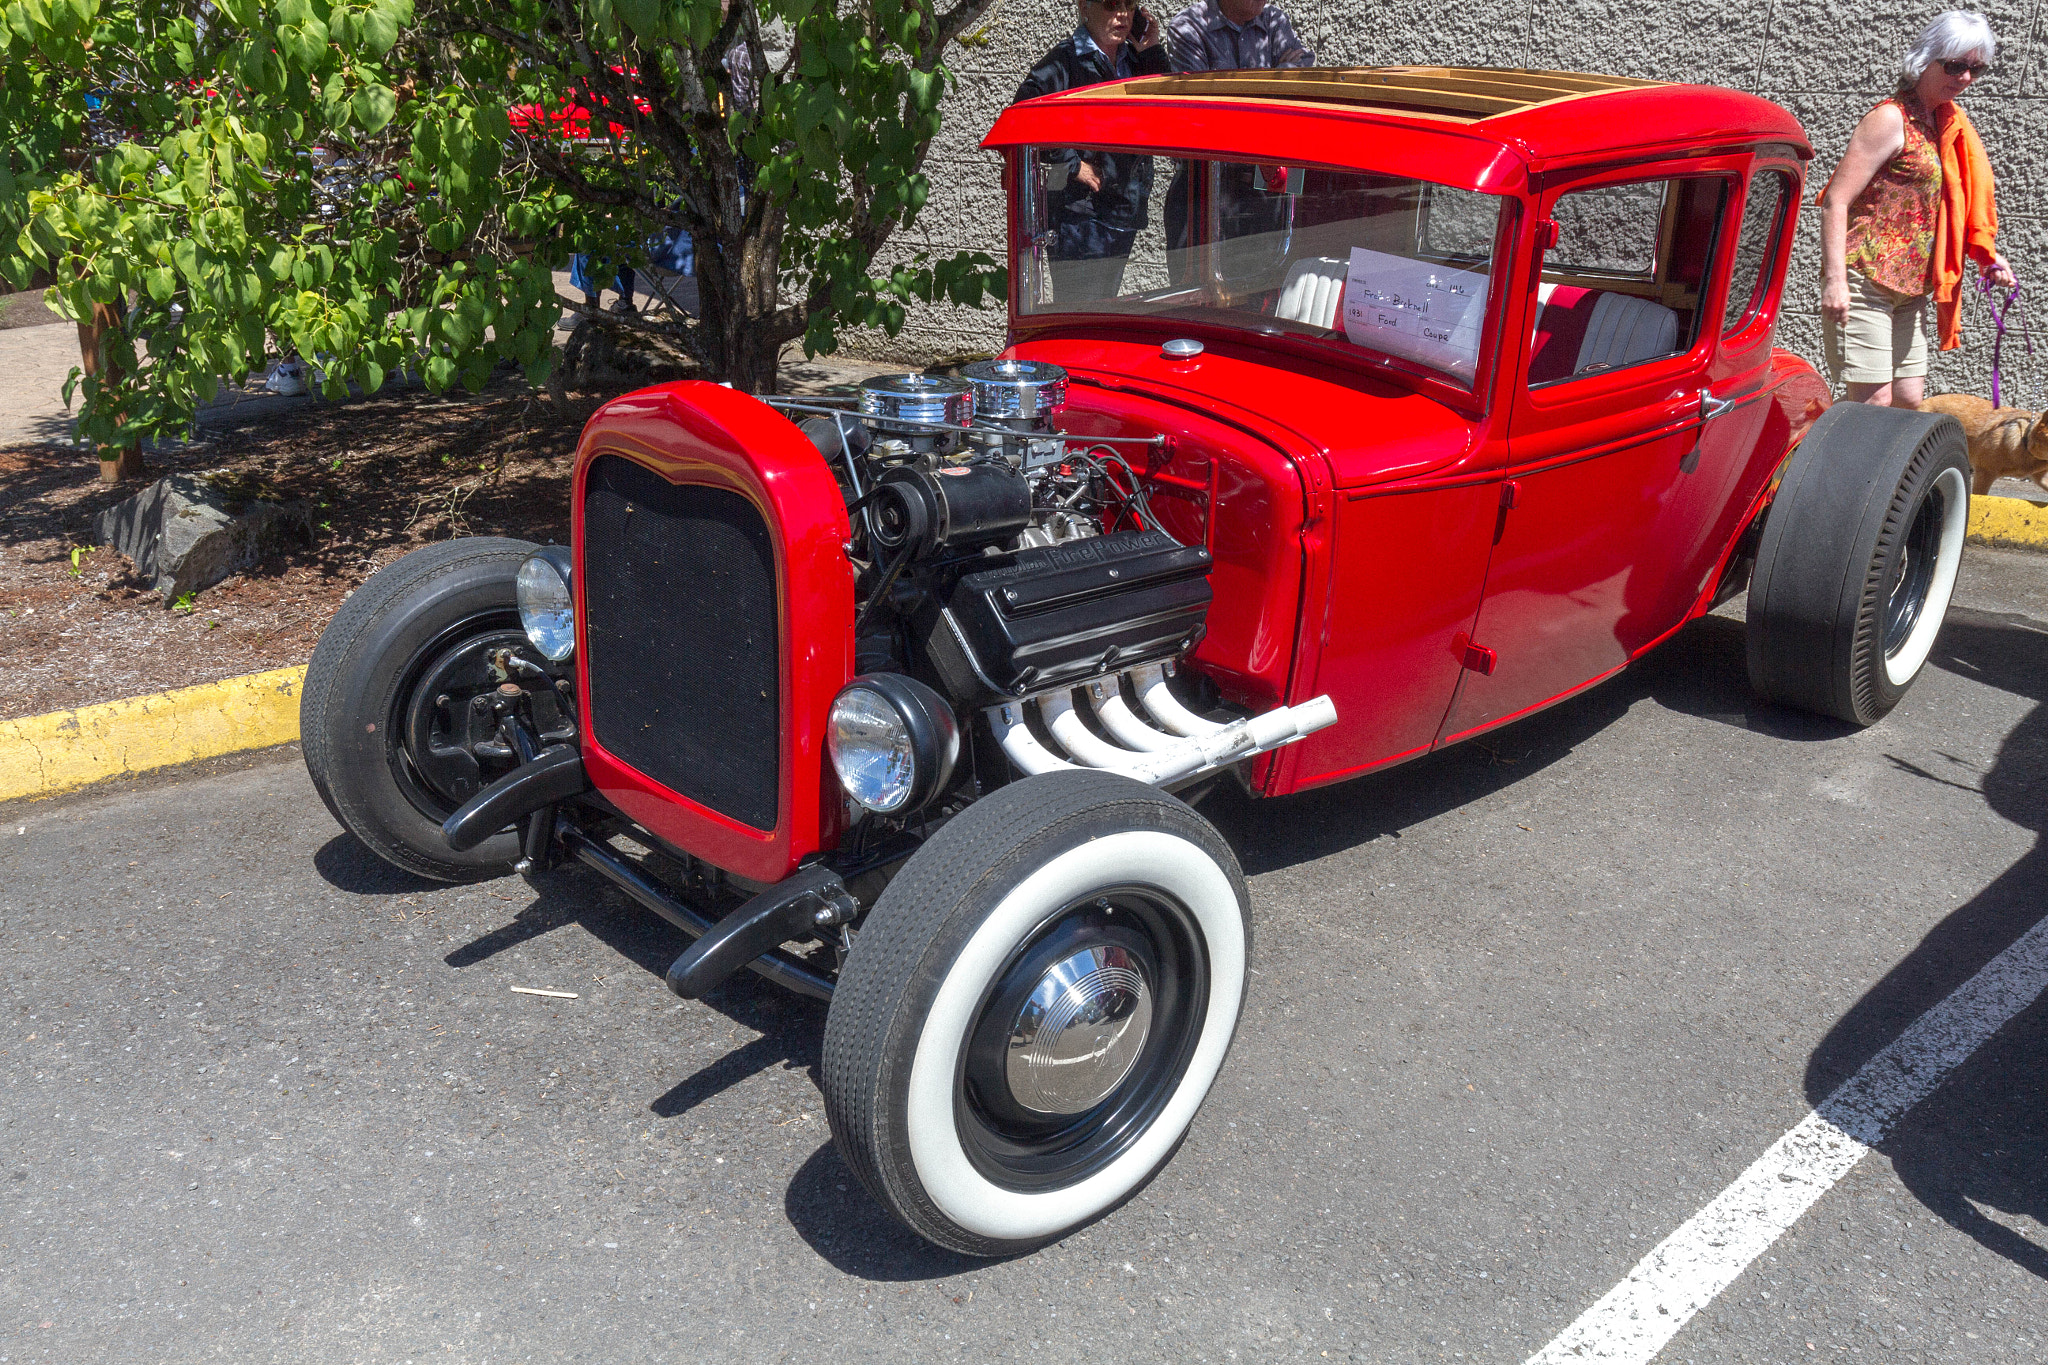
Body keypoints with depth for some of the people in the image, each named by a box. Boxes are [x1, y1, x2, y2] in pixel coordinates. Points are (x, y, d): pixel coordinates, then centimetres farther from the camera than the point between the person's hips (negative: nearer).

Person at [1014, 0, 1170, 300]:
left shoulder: (1133, 58, 13)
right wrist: (1072, 165, -16)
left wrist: (1152, 53, 0)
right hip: (1080, 215, -7)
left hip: (1125, 215, 7)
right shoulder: (1068, 58, -7)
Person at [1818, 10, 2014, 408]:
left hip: (1910, 289, 9)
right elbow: (1835, 201, -15)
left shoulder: (1947, 123, 17)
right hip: (1865, 281, -9)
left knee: (1909, 402, 6)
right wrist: (1834, 280, -23)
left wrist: (1985, 256, 11)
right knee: (1875, 404, -12)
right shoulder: (1891, 119, -9)